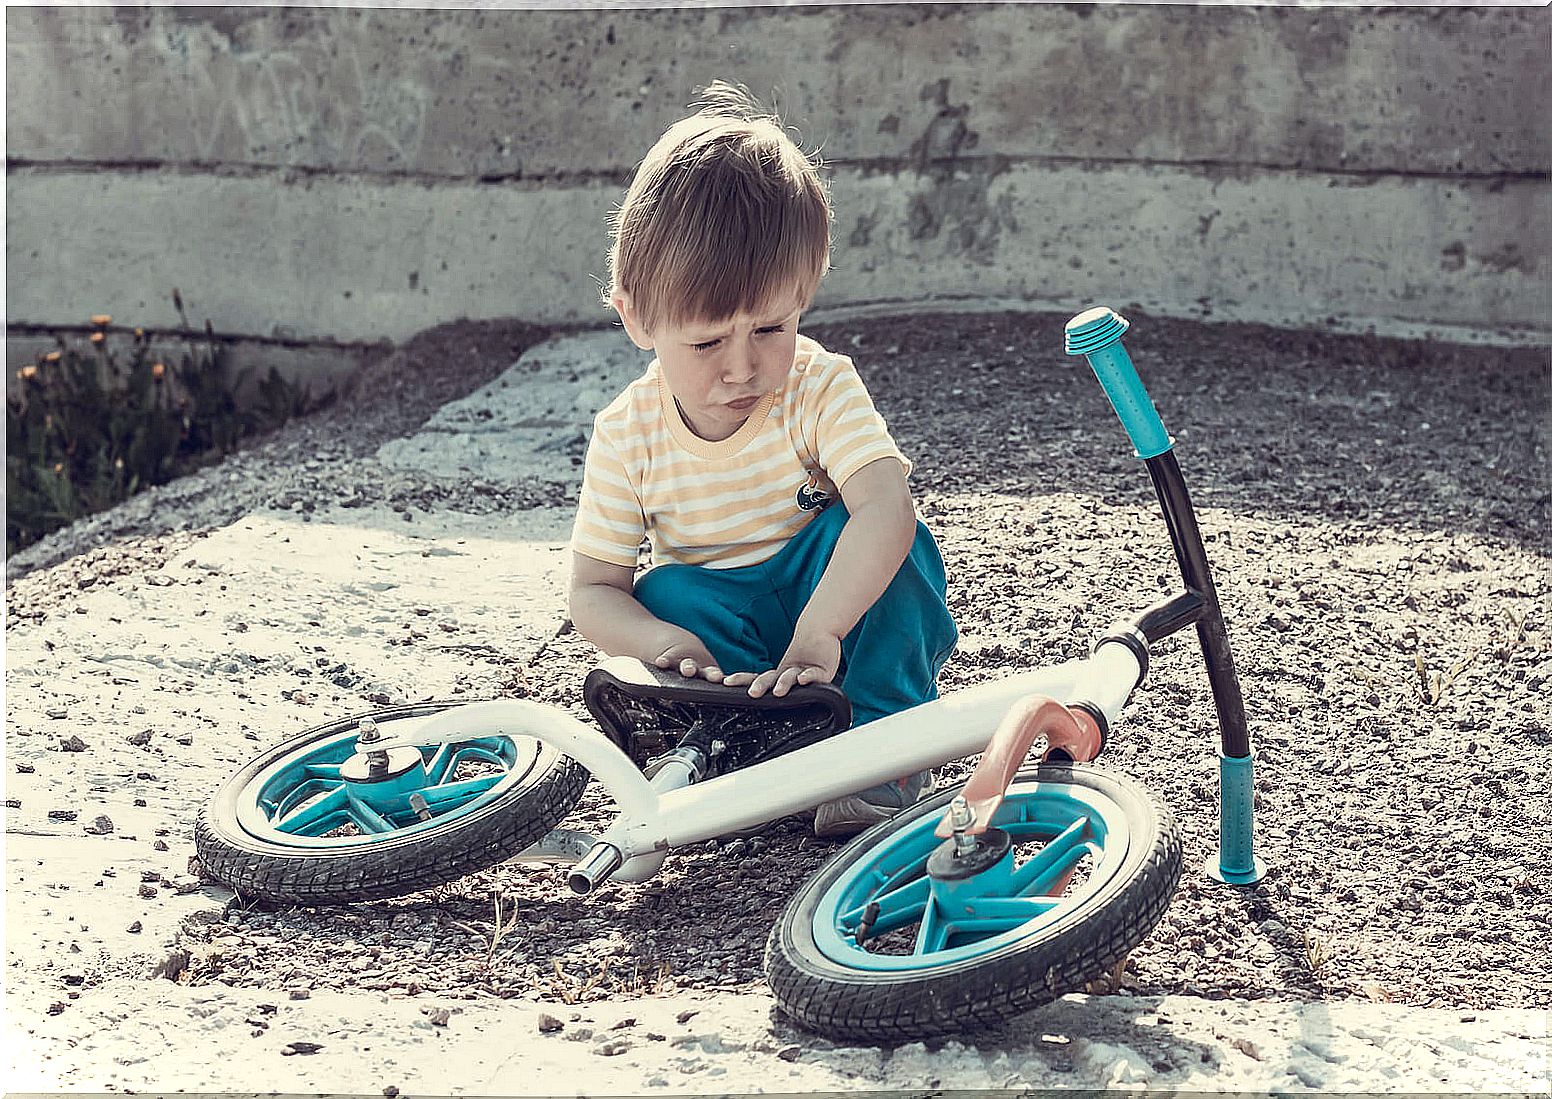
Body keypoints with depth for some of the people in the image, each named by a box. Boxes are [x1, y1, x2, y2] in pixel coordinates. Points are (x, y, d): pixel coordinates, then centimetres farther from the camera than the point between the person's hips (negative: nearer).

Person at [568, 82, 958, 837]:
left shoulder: (819, 387, -20)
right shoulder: (627, 435, -14)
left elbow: (886, 510, -36)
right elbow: (593, 591, -10)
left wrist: (820, 631, -51)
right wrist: (661, 639, -34)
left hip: (846, 605, -1)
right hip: (727, 615, 1)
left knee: (853, 530, -30)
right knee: (665, 592, -28)